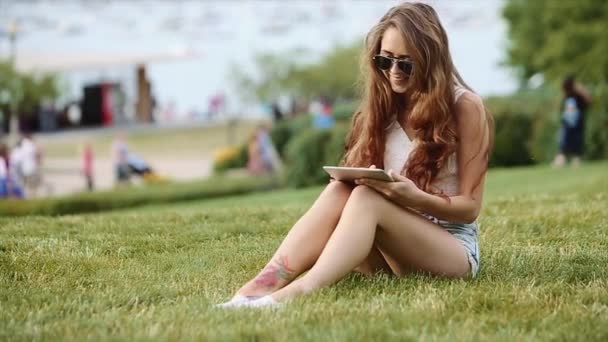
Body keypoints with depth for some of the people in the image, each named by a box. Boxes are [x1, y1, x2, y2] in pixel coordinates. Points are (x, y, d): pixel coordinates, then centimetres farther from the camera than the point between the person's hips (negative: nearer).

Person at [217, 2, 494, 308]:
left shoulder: (464, 107, -6)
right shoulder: (384, 105, 9)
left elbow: (470, 207, -6)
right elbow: (358, 181, 8)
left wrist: (415, 198, -25)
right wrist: (357, 179, -17)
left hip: (453, 249, -4)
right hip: (388, 252, 4)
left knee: (366, 198, -32)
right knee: (340, 191, -27)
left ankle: (297, 294, -55)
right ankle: (261, 287, -45)